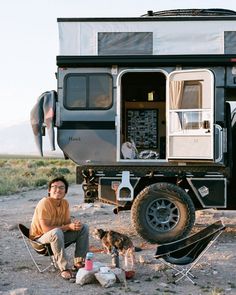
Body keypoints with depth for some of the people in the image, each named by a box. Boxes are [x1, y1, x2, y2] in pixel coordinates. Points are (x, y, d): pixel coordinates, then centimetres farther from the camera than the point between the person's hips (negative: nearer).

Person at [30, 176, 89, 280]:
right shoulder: (44, 203, -23)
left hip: (58, 236, 8)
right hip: (40, 238, -8)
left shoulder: (65, 203, 0)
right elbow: (46, 229, -28)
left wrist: (75, 225, -20)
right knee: (56, 232, -40)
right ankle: (64, 269, -35)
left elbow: (67, 223, 4)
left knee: (84, 228, -1)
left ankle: (79, 262, -1)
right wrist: (68, 227, -29)